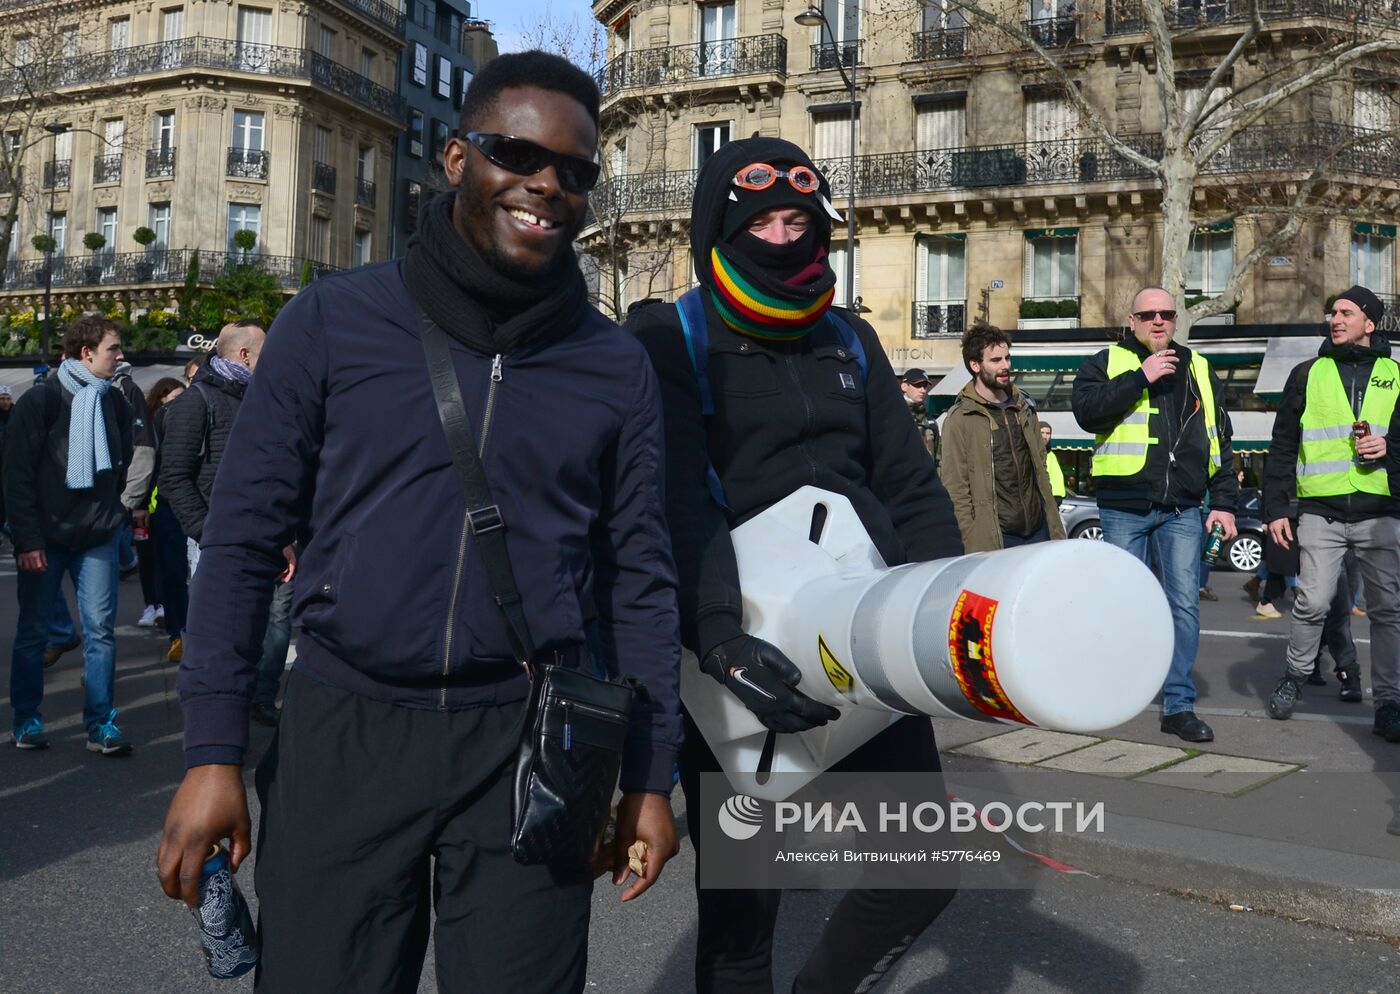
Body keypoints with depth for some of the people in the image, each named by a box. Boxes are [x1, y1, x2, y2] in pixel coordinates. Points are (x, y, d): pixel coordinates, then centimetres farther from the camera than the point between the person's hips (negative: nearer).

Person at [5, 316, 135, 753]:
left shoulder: (114, 402, 8)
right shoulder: (40, 400, -7)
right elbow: (18, 474, -8)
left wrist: (112, 511, 10)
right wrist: (27, 539, -12)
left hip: (98, 536, 4)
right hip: (46, 537, -3)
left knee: (101, 630, 1)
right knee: (33, 630, 7)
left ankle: (101, 723, 7)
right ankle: (27, 719, 20)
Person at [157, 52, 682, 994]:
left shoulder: (617, 366, 4)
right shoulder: (333, 321, 0)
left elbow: (639, 577, 7)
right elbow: (244, 537, 1)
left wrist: (651, 774, 5)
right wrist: (214, 751, -3)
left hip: (530, 748, 1)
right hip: (343, 733, 0)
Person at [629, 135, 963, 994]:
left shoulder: (851, 341, 15)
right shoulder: (670, 341, -1)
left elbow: (912, 484, 13)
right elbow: (676, 506, -14)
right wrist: (722, 642, -28)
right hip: (740, 655, -5)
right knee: (742, 896, 5)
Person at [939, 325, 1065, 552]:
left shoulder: (1024, 408, 15)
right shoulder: (960, 418, -5)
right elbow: (955, 488, -8)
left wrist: (1054, 523, 14)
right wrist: (970, 542, -13)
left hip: (1039, 531, 6)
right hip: (994, 540, -6)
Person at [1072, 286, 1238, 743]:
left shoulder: (1198, 370, 15)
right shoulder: (1106, 363, 5)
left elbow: (1219, 441, 15)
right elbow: (1086, 410, -15)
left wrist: (1224, 502, 7)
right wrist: (1140, 377, -17)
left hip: (1182, 511, 3)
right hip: (1124, 507, -2)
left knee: (1184, 603, -2)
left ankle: (1179, 705, 6)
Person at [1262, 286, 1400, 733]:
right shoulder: (1308, 374, 10)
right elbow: (1283, 445, 9)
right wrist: (1275, 507, 3)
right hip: (1321, 510, -1)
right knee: (1313, 601, -7)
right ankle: (1294, 676, 16)